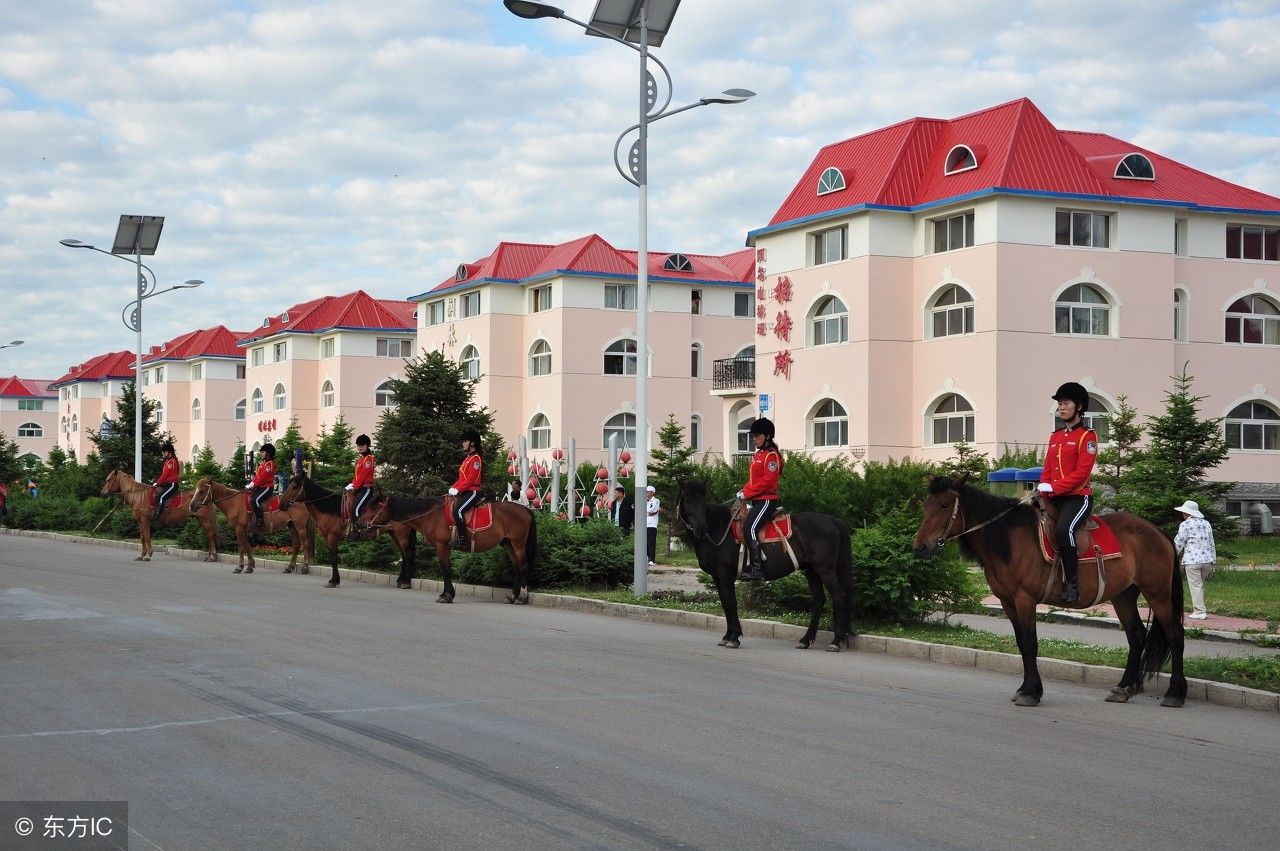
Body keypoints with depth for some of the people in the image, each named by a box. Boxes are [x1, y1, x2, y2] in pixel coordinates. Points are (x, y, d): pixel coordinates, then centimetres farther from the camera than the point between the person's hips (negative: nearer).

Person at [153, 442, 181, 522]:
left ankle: (157, 516, -33)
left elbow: (165, 475, -16)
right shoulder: (167, 461, 20)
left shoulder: (171, 462, -13)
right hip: (167, 484, 11)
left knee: (160, 497, -27)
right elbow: (163, 474, 21)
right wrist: (158, 483, 10)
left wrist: (157, 483, -9)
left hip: (172, 484, -11)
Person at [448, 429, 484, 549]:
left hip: (473, 492, -10)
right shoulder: (467, 458, 19)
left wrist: (457, 490, -19)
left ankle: (462, 539, -27)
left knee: (457, 510, -28)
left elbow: (471, 478, -18)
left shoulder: (476, 458, -11)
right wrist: (453, 488, 7)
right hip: (464, 492, 10)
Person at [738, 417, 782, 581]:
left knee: (749, 528, -24)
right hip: (756, 500, 11)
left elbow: (767, 481, -18)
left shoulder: (772, 455, -11)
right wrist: (743, 490, 6)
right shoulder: (758, 455, 19)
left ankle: (757, 569, -27)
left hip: (767, 500, -11)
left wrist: (747, 493, -17)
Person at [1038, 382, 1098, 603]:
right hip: (1054, 499, 8)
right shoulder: (1055, 437, 19)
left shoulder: (1087, 436, -3)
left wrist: (1055, 488, -19)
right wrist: (1044, 490, -1)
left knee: (1063, 529, -33)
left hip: (1078, 497, -8)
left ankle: (1072, 583, -27)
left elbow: (1082, 471, -13)